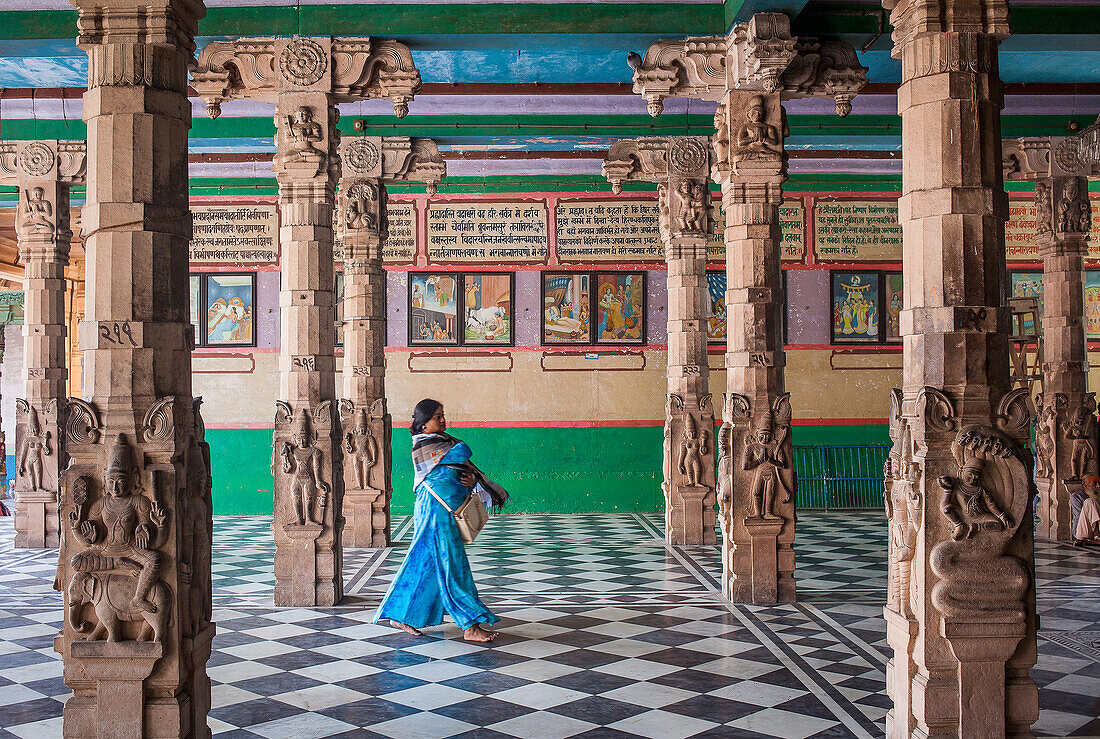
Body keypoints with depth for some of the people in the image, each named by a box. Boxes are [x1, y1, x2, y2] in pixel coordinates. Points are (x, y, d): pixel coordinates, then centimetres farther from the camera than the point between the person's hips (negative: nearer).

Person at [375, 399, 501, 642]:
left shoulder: (444, 440, 16)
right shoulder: (423, 446, -11)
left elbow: (467, 468, 12)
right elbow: (464, 453, -21)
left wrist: (472, 479, -8)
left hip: (447, 511, 9)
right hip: (436, 511, -9)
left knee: (426, 564, 14)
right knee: (452, 566, -7)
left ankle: (402, 615, 24)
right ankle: (470, 626, -4)